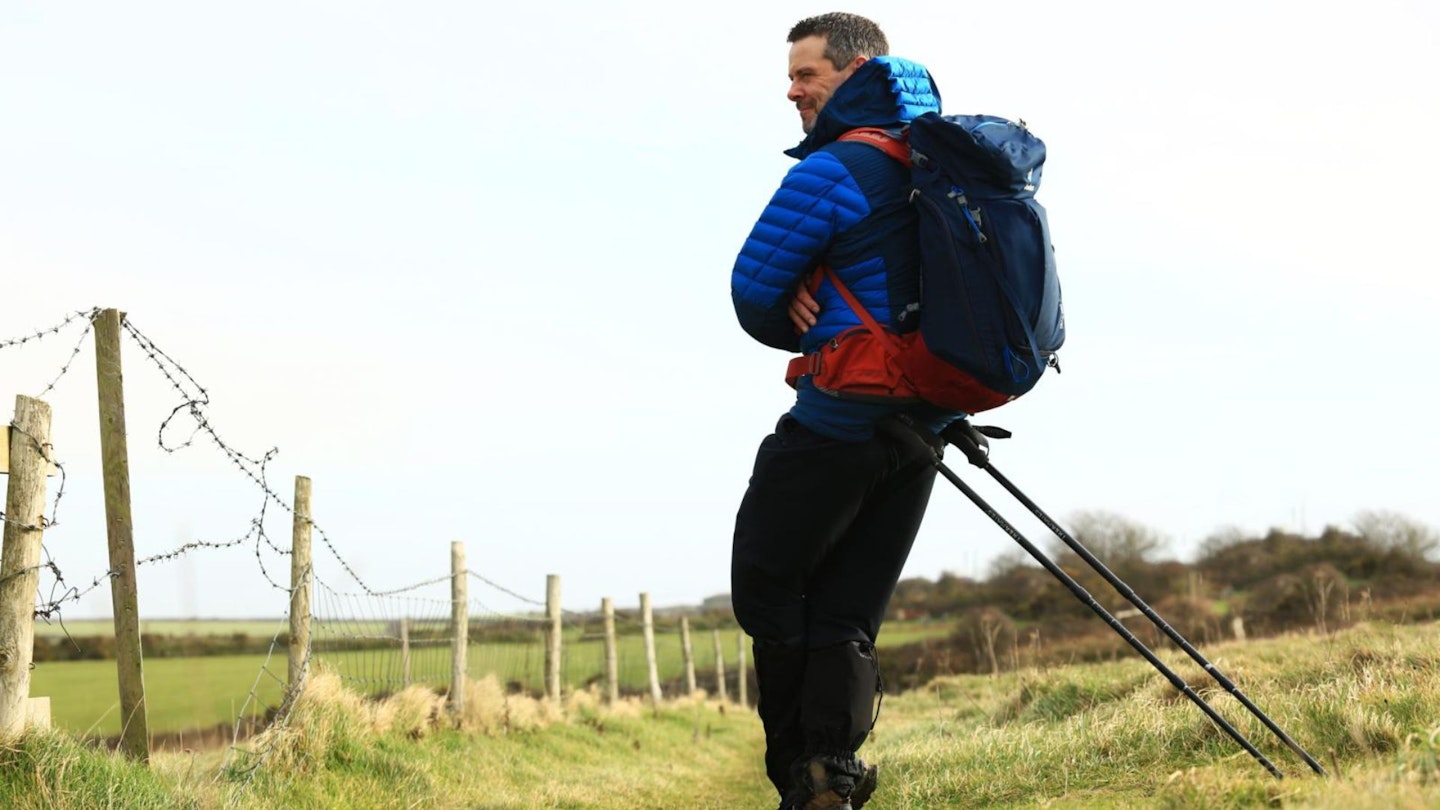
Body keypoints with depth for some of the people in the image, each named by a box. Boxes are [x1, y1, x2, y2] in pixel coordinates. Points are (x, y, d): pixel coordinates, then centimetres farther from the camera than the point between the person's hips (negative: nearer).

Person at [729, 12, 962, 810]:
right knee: (845, 614, 9)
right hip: (921, 423, 8)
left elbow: (753, 290, -9)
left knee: (766, 588, 5)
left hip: (837, 423, -8)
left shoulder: (834, 171, -14)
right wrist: (815, 296, 1)